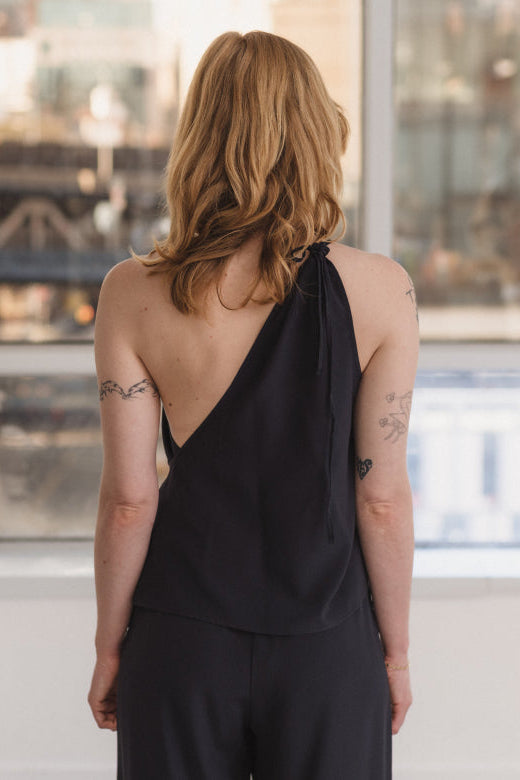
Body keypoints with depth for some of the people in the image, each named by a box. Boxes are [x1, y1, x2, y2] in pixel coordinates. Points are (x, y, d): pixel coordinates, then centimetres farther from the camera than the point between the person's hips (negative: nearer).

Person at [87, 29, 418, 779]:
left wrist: (110, 647, 6)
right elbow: (382, 498, -7)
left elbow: (129, 498, -7)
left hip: (182, 643, 1)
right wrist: (396, 649, 5)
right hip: (327, 647, 0)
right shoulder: (380, 290, -11)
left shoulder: (133, 294, -9)